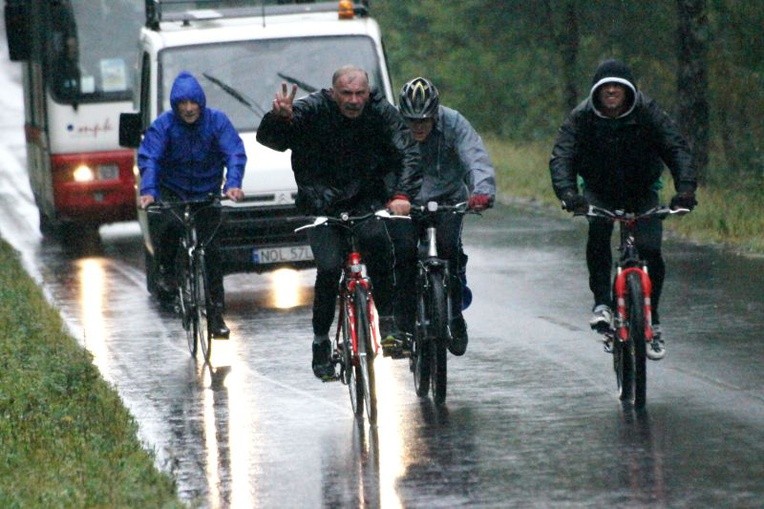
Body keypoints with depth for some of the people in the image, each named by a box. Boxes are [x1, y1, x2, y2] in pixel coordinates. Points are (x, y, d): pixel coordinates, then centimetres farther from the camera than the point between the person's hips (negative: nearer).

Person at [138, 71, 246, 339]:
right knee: (168, 226, -30)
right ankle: (166, 271, 2)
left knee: (209, 249, -4)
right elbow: (148, 159, -19)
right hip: (171, 192, -1)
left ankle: (216, 313, 6)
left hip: (207, 194, 1)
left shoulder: (217, 121, -9)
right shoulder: (163, 125, -10)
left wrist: (233, 184, -35)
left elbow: (235, 154, -17)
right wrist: (148, 191, -36)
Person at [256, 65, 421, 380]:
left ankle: (387, 319, -15)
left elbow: (407, 153, -15)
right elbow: (269, 139, -20)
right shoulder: (311, 110, -14)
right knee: (329, 268, -16)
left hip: (367, 200, 1)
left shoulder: (382, 113, -9)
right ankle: (321, 341, 3)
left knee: (377, 240, -29)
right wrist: (279, 118, -44)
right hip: (322, 205, -1)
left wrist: (402, 194, -33)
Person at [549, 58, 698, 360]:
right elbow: (562, 158, -27)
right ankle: (602, 302, -27)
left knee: (651, 252, -15)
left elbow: (676, 148, -27)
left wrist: (685, 187, -45)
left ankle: (652, 321, 3)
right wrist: (568, 193, -48)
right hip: (599, 191, 0)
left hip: (642, 191, 0)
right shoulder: (581, 118, -17)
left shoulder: (648, 114, -18)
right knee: (598, 232, -32)